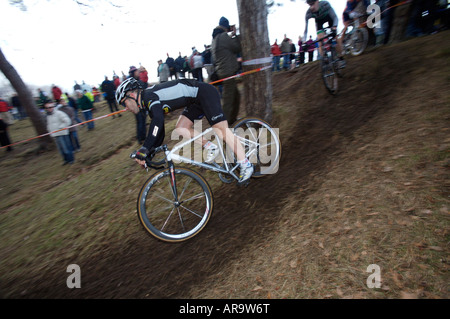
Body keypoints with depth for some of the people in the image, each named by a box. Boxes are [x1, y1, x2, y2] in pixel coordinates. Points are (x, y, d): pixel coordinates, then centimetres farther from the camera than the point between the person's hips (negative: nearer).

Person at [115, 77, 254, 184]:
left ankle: (246, 165, -7)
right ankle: (210, 147, 7)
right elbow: (159, 132, 15)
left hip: (205, 93, -9)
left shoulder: (149, 95, -20)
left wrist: (144, 150, -39)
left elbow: (158, 120, -40)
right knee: (180, 129, -1)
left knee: (221, 128, -14)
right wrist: (150, 153, 11)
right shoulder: (149, 102, 9)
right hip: (196, 101, 9)